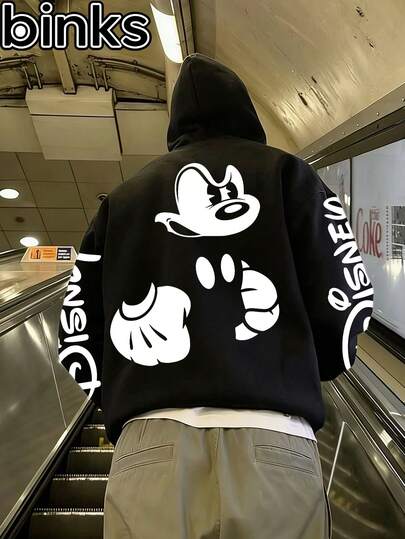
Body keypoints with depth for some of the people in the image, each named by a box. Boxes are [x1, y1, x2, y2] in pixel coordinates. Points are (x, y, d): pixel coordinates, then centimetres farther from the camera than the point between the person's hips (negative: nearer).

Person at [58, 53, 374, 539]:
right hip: (271, 443, -1)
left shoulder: (120, 199, 14)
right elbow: (344, 299, 0)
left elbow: (78, 333, 12)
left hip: (148, 446, 2)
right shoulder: (286, 172, 9)